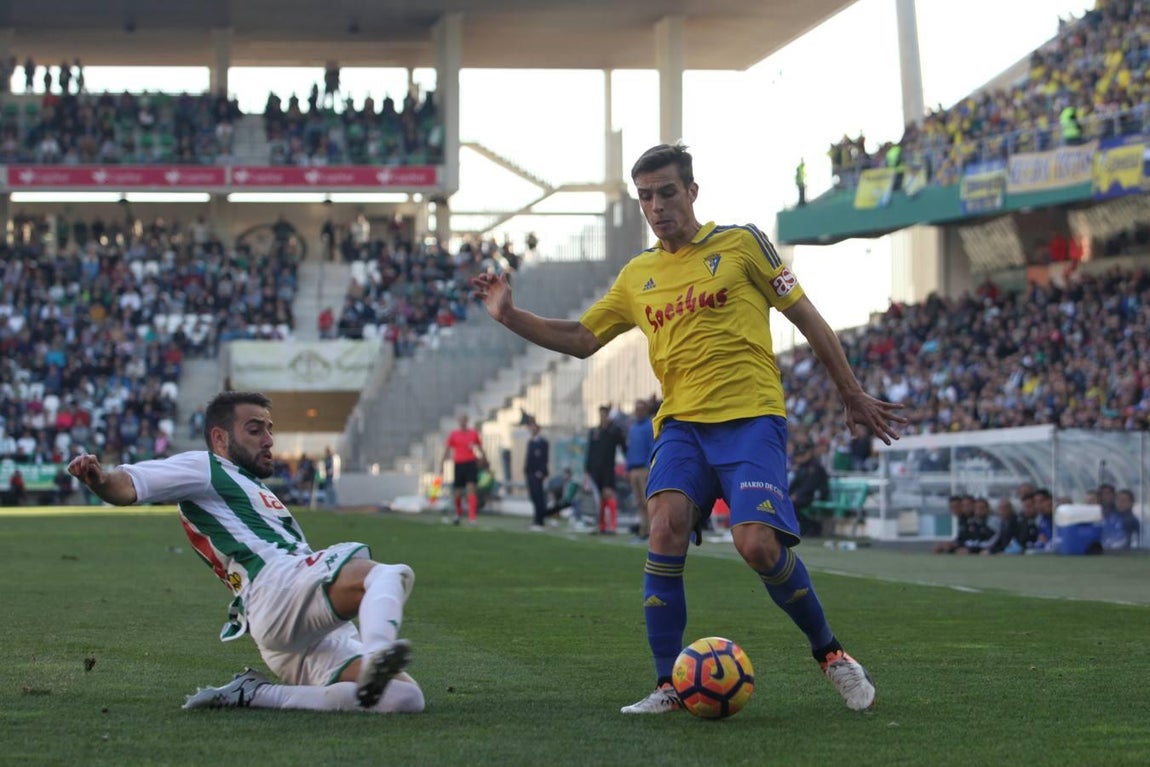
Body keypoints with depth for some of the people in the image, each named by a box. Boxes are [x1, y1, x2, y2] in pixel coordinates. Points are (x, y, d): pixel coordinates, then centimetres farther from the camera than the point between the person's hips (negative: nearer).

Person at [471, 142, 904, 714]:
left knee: (758, 545, -20)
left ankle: (830, 654, 6)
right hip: (682, 423, 4)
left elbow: (807, 318, 8)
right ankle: (667, 686, -16)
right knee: (667, 522, -23)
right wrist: (511, 317, 5)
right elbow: (581, 339, 20)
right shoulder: (636, 276, 16)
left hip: (751, 416, -3)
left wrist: (853, 396, 9)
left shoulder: (740, 244, 4)